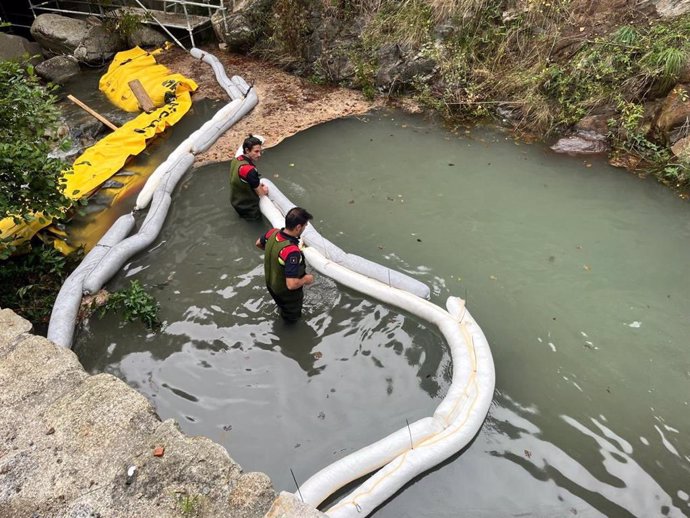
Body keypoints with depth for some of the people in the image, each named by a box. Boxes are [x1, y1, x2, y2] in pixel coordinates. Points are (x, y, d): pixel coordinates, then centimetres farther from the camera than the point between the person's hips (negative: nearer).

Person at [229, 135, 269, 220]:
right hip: (248, 209, -8)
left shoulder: (235, 160, -7)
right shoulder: (249, 170, -34)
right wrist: (264, 190, 2)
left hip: (236, 202, 8)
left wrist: (258, 185, 0)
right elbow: (261, 193, -19)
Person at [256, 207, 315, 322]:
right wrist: (305, 279, -22)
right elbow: (292, 284, -41)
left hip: (271, 283, 6)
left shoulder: (272, 233, -19)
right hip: (286, 293, -6)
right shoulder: (292, 251, -43)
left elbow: (259, 243, 5)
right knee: (292, 316, 28)